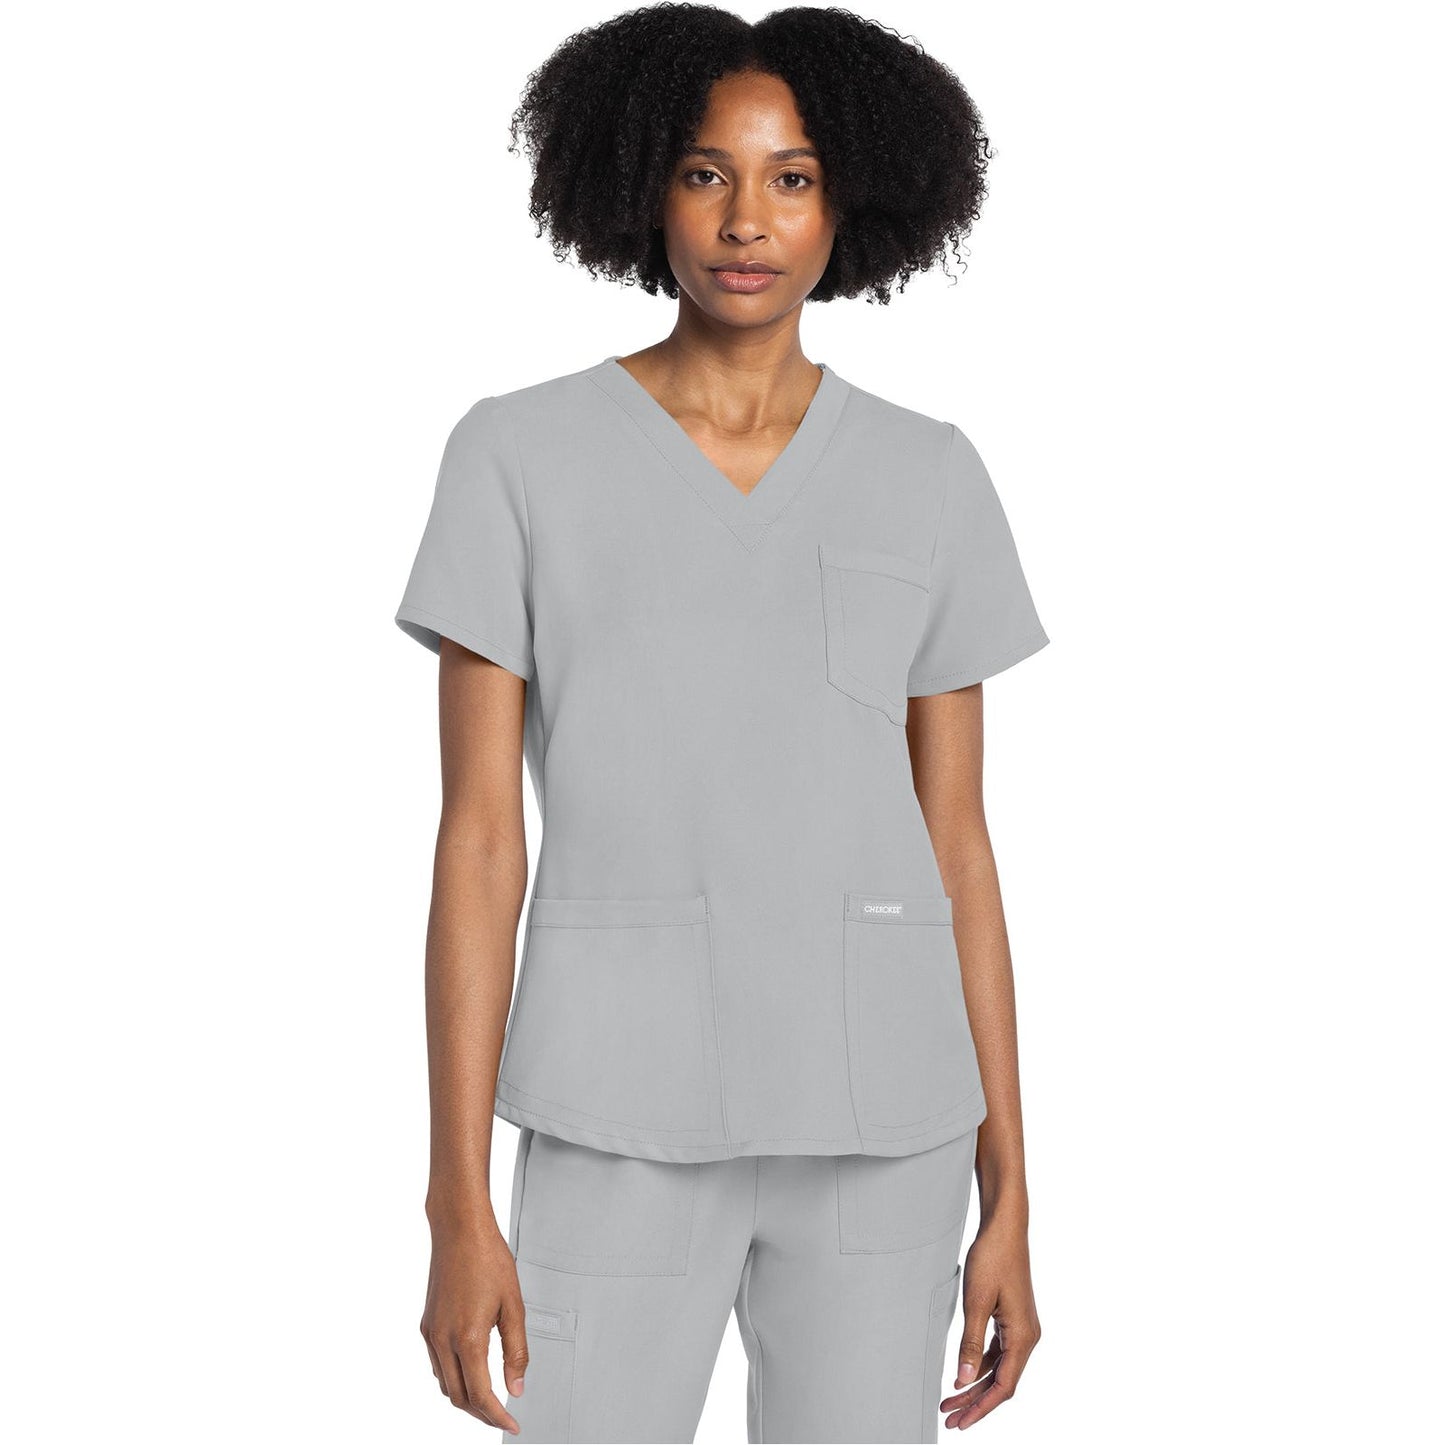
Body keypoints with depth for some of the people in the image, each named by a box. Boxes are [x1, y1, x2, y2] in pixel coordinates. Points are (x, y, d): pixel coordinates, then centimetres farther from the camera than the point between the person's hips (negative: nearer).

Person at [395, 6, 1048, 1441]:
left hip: (873, 1117, 2)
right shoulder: (519, 455, -2)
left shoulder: (930, 479, 5)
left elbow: (957, 846, 7)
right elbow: (479, 838, -3)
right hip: (628, 1116, -2)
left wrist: (1008, 1198, 5)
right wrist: (459, 1209, -6)